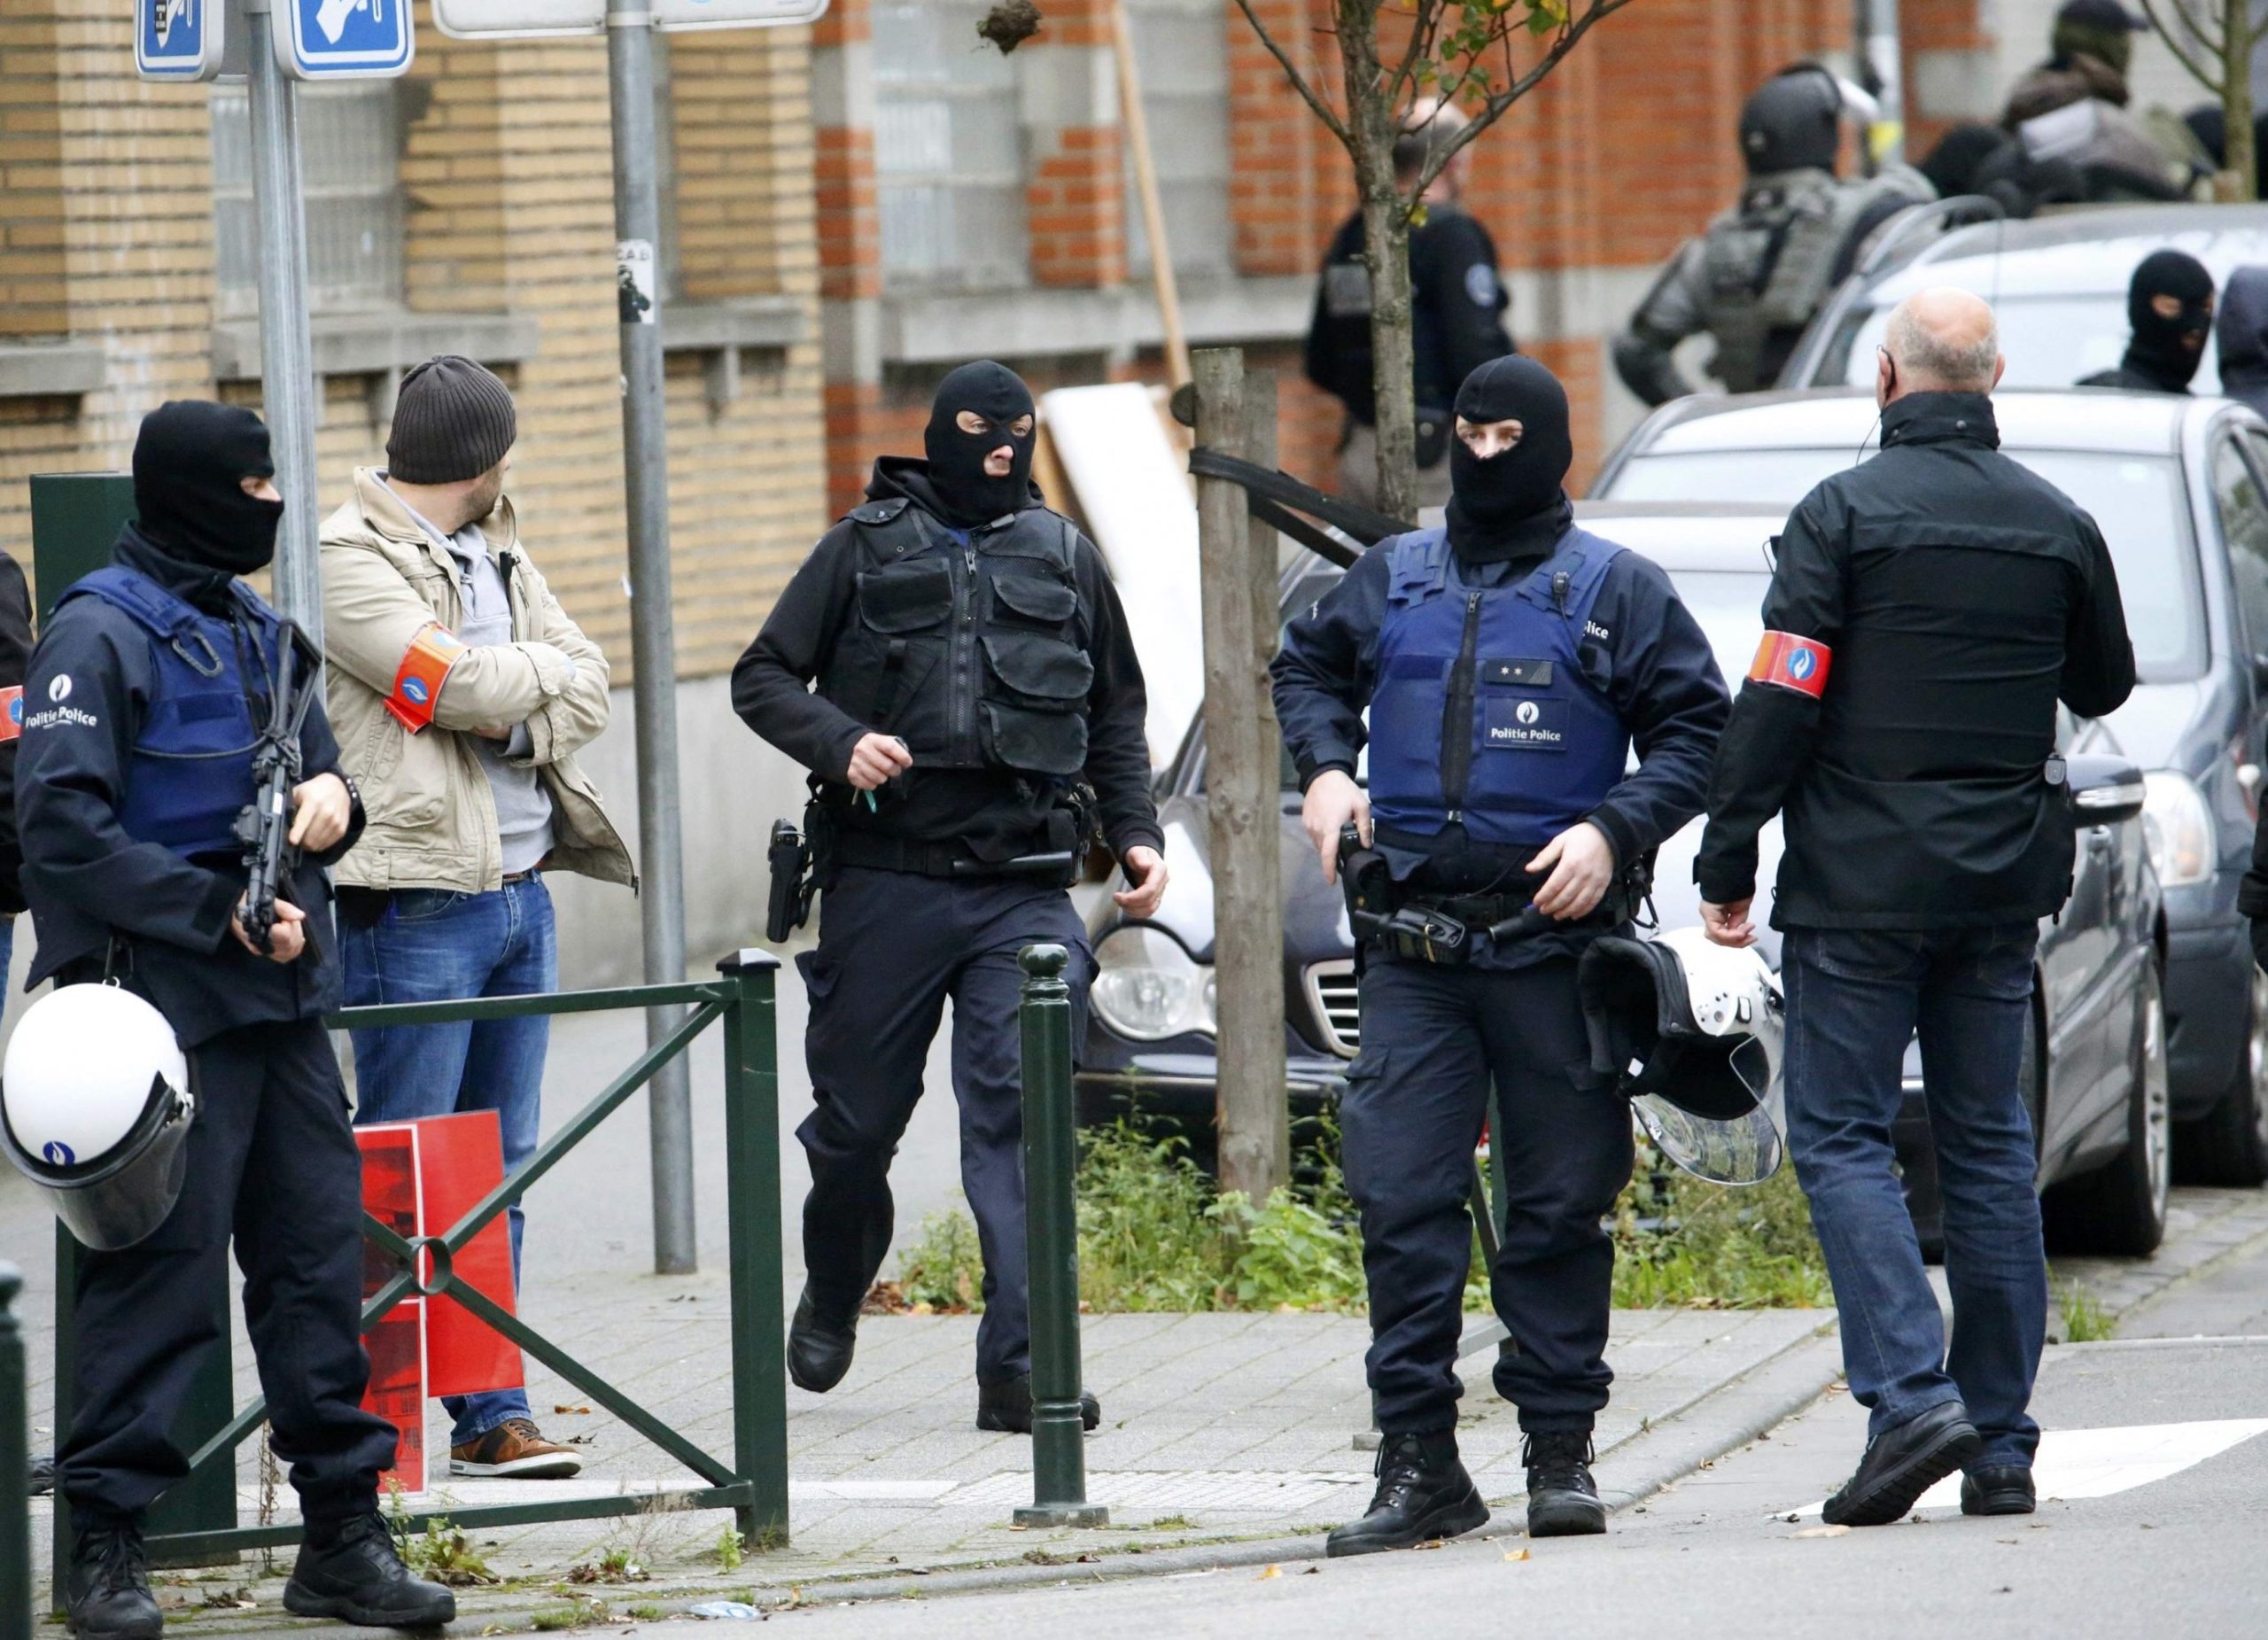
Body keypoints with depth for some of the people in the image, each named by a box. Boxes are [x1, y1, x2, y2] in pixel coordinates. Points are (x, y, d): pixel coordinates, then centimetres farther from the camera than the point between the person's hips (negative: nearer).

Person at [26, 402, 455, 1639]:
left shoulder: (252, 628, 17)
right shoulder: (100, 633, -9)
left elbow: (308, 759, 25)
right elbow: (64, 828, -16)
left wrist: (328, 794, -1)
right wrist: (222, 913, -18)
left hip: (281, 1000, 8)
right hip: (166, 1009, -8)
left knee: (318, 1257, 7)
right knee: (160, 1270, -6)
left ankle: (343, 1535, 14)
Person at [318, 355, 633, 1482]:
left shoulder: (499, 556, 18)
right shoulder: (351, 560, -9)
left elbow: (585, 691, 11)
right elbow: (465, 682, -18)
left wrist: (518, 718, -8)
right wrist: (538, 673, 2)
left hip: (520, 888, 8)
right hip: (417, 896, -8)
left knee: (501, 1164, 8)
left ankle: (491, 1412, 11)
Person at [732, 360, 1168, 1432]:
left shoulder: (1064, 558, 15)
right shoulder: (867, 547, 6)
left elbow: (1116, 712, 24)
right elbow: (763, 676, 7)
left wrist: (1137, 835, 11)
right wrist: (840, 744, -12)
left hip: (1025, 890, 1)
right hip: (886, 881, -1)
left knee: (1021, 1114, -12)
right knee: (858, 1116, 7)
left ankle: (1018, 1364, -14)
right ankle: (831, 1301, 35)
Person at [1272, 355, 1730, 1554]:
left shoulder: (1615, 591, 4)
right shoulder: (1392, 579, 13)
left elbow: (1695, 727, 3)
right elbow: (1306, 666, 29)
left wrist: (1616, 829, -11)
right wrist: (1325, 767, 10)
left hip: (1555, 942, -2)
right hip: (1411, 948, 2)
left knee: (1561, 1206, 2)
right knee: (1401, 1199, -5)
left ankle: (1561, 1454, 11)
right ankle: (1419, 1463, -1)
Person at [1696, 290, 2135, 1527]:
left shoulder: (1844, 514, -9)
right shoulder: (2056, 525, 5)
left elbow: (1776, 701, -12)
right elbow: (2104, 686, 20)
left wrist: (1726, 864, -6)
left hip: (1861, 883, -5)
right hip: (2002, 888, 5)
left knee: (1840, 1135, 0)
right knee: (1988, 1145, 9)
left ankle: (1910, 1396, -17)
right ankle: (2002, 1445, 8)